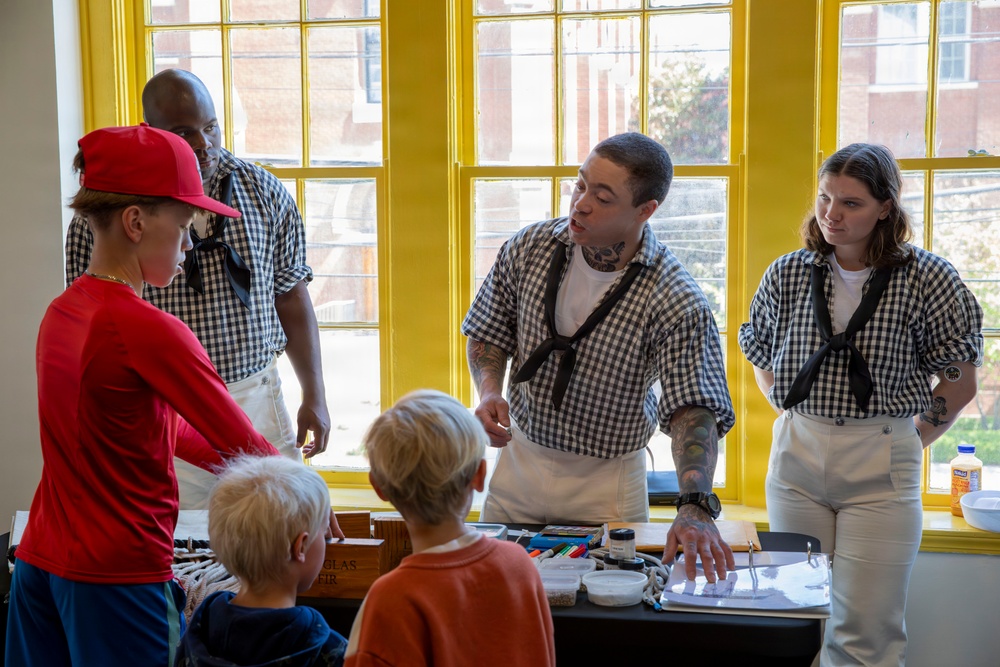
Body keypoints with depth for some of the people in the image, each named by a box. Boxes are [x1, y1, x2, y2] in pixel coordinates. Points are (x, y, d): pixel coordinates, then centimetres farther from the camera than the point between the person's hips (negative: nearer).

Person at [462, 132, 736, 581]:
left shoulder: (676, 301, -21)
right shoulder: (529, 249, -8)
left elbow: (694, 408, -26)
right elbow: (489, 331, 6)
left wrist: (696, 509, -40)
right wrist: (489, 391, -13)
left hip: (608, 481, -3)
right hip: (518, 462, 3)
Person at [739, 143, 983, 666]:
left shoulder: (927, 278, -7)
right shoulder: (788, 274, 3)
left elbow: (960, 384, 0)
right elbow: (761, 359, 18)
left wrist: (911, 442, 2)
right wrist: (796, 419, 10)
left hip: (881, 467, -3)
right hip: (797, 455, 3)